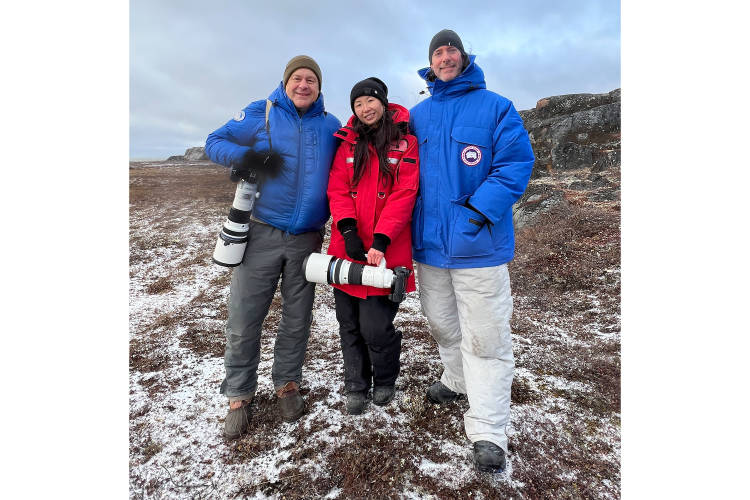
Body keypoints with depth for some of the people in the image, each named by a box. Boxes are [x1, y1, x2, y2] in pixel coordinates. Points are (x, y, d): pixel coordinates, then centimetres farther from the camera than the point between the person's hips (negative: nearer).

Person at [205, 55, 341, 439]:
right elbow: (214, 141, 6)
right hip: (261, 234, -2)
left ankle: (287, 383, 31)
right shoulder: (259, 113, 4)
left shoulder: (331, 127, 10)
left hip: (307, 239, 2)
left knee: (297, 319, 11)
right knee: (243, 320, 1)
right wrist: (244, 156, -15)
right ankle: (239, 395, 20)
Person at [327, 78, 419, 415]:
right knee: (349, 325, 11)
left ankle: (385, 381, 26)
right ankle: (356, 387, 33)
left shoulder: (405, 143, 2)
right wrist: (348, 231, -14)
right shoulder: (348, 143, 12)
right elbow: (337, 189, 2)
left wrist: (381, 242, -18)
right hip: (348, 248, 4)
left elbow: (403, 196, -8)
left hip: (386, 251, -3)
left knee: (375, 327, -5)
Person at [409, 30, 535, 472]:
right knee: (443, 325, 19)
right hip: (429, 241, 5)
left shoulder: (496, 107, 0)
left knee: (485, 337, -2)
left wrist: (477, 211, -21)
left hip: (478, 245, -4)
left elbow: (516, 164, -9)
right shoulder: (417, 115, 14)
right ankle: (457, 382, 44)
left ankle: (488, 433, 10)